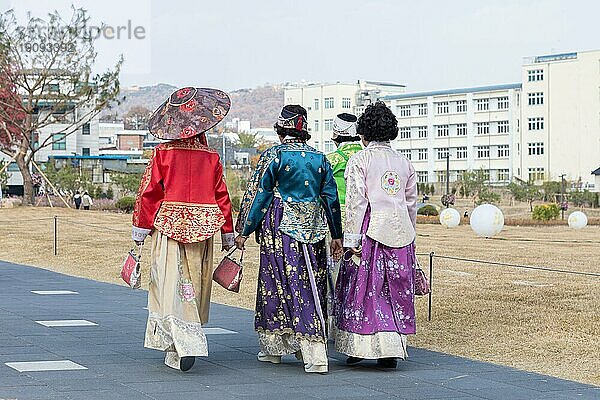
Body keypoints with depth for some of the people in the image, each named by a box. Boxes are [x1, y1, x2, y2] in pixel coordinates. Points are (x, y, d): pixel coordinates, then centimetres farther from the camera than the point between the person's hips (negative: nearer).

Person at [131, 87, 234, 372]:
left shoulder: (163, 153, -3)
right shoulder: (211, 157, 2)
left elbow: (148, 191, -3)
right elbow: (222, 196, 5)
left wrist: (140, 229, 5)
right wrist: (228, 235, 13)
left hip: (169, 223, -3)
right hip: (203, 226, 3)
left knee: (172, 285, -4)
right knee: (195, 283, 16)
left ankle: (184, 347, -18)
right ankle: (182, 343, 28)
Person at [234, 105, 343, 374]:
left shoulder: (273, 155, -4)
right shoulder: (319, 158, 9)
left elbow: (259, 195, -5)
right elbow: (331, 198, 12)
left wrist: (244, 231, 0)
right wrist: (337, 235, 18)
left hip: (280, 230, -4)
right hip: (313, 230, 4)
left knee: (277, 284, 5)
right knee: (312, 286, 7)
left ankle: (273, 347, 13)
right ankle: (313, 351, 6)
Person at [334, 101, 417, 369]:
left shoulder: (360, 160, -3)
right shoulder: (404, 162, 12)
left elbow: (355, 201, -9)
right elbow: (411, 203, 14)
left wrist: (351, 239, -9)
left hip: (371, 230, -4)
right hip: (401, 233, 4)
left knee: (363, 288, 4)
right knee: (397, 291, 7)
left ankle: (358, 347, 8)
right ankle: (392, 349, 6)